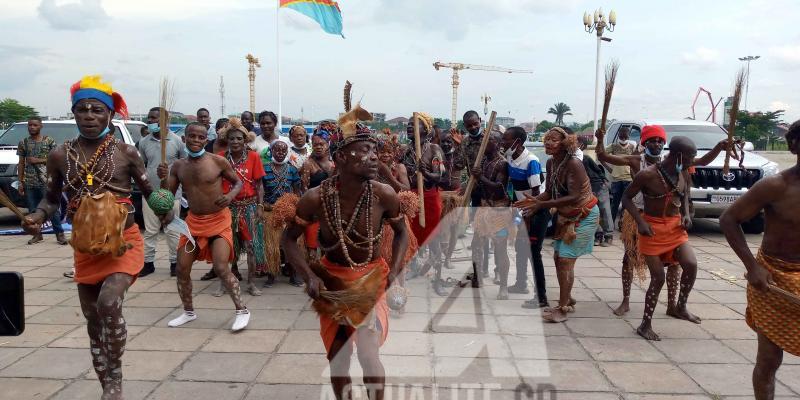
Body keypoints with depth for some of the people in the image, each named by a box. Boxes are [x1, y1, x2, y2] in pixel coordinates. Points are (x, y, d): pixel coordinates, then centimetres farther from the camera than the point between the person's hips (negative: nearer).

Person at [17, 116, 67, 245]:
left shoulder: (50, 141, 2)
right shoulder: (23, 143, 10)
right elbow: (21, 164, 11)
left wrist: (38, 160, -10)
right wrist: (20, 182, 6)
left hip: (46, 181, -3)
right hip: (29, 183, 3)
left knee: (52, 208, -4)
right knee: (33, 210, 7)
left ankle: (60, 234, 1)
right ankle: (37, 234, 18)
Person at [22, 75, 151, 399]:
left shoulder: (126, 153, -7)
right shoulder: (60, 156, 0)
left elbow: (149, 192, -1)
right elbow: (52, 197, 12)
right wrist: (37, 217, -7)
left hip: (124, 242, -4)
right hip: (85, 247, 4)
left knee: (109, 303, -25)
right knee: (93, 320, 12)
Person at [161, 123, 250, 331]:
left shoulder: (218, 161, -11)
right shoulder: (178, 166, 1)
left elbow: (238, 182, 0)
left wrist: (231, 195, -21)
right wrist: (162, 178, -15)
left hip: (219, 220, -5)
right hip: (193, 221, 5)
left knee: (221, 268, -16)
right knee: (182, 269, 6)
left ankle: (242, 310, -1)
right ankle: (188, 312, 27)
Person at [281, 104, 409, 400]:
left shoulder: (384, 195, -21)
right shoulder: (316, 198, -22)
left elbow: (401, 233, -1)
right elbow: (289, 239, -7)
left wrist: (394, 270, -14)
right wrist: (309, 277, -19)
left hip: (371, 280, -1)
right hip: (332, 281, 1)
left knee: (369, 355, -8)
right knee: (337, 358, 13)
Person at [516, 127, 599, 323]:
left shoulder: (574, 164, -27)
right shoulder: (551, 162, -4)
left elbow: (574, 197, -33)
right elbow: (550, 192, -2)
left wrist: (541, 205, -37)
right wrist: (533, 200, -22)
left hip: (584, 215, -8)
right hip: (566, 216, 8)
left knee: (565, 260, -10)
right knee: (558, 257, 12)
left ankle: (562, 309, -1)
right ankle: (568, 300, 29)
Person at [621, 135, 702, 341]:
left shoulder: (684, 173, -1)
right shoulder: (648, 174, -19)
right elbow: (626, 198, -11)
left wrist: (686, 214, -2)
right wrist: (640, 222, -22)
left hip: (675, 227, 5)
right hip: (652, 228, -5)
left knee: (691, 264, -14)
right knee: (658, 278, -4)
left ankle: (680, 308, 12)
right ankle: (645, 325, 11)